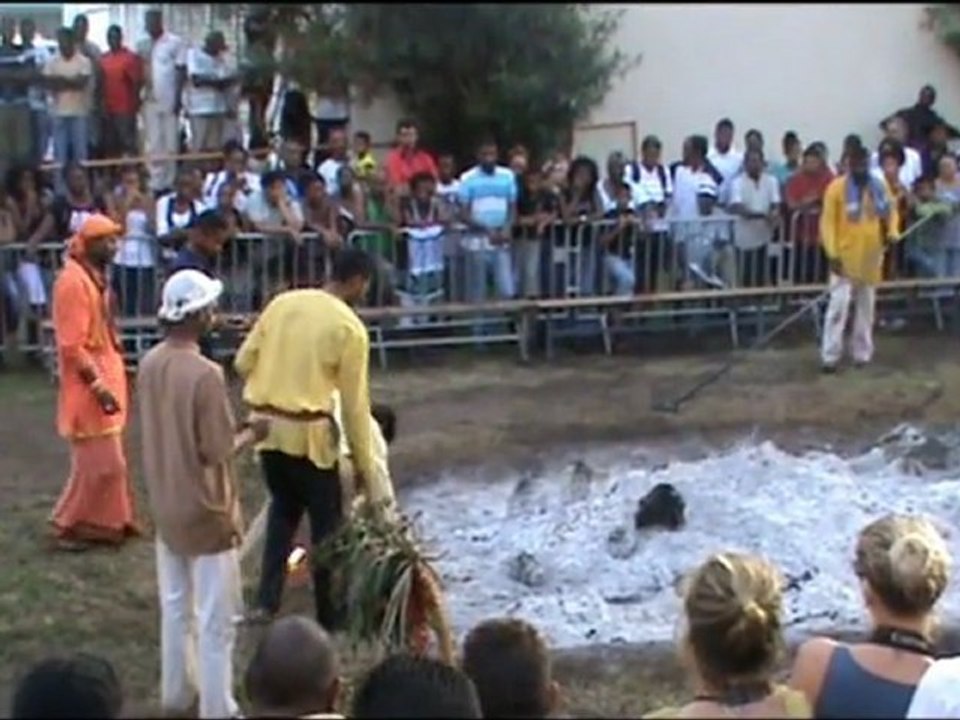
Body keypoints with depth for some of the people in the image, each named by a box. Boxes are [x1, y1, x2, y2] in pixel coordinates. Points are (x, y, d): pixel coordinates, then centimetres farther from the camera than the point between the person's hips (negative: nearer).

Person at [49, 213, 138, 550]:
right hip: (89, 386, -10)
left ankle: (106, 523, 24)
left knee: (108, 460, 15)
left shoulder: (95, 277, 11)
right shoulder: (73, 281, -19)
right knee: (98, 462, -5)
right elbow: (72, 346, -23)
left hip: (104, 376, 10)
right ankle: (69, 526, 7)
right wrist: (99, 386, -24)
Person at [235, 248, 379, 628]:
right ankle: (329, 616, 19)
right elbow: (355, 403, -7)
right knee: (326, 520, 11)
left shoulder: (282, 302, 5)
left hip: (265, 424, 5)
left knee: (284, 506, 24)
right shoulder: (350, 327, -10)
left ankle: (266, 601, 19)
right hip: (308, 432, -5)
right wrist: (363, 462, 2)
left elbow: (243, 362, 6)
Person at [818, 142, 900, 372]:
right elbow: (827, 222, -10)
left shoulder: (880, 187, 4)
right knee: (839, 305, -8)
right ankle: (830, 355, -5)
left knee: (866, 305, 13)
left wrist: (892, 233, -7)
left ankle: (862, 352, 24)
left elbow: (891, 212, 14)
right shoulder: (837, 187, -9)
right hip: (845, 256, -4)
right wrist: (832, 254, -16)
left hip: (871, 256, 4)